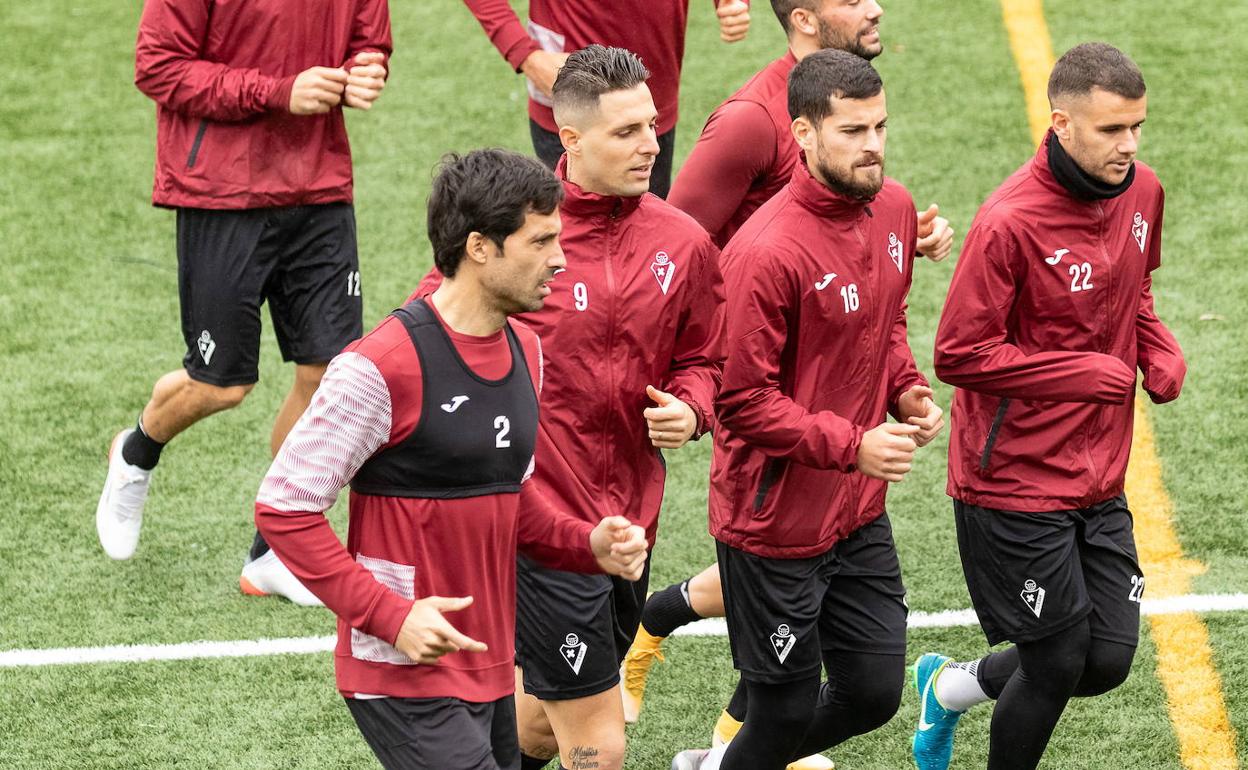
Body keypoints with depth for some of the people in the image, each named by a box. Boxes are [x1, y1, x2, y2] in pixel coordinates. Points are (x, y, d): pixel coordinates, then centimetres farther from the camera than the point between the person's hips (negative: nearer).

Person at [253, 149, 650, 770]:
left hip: (489, 672, 8)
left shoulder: (525, 352, 10)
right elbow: (284, 507, -14)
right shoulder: (382, 367, -16)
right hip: (407, 680, -8)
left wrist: (588, 545, 4)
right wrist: (391, 617, -21)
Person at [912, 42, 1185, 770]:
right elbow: (960, 354, -18)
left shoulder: (1142, 193, 1)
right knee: (1058, 664, 1)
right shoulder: (1010, 224, -22)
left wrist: (1160, 351, -2)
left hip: (1100, 483, 7)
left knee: (1108, 662, 8)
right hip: (1016, 485, -7)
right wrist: (1087, 374, -18)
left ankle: (951, 686, 34)